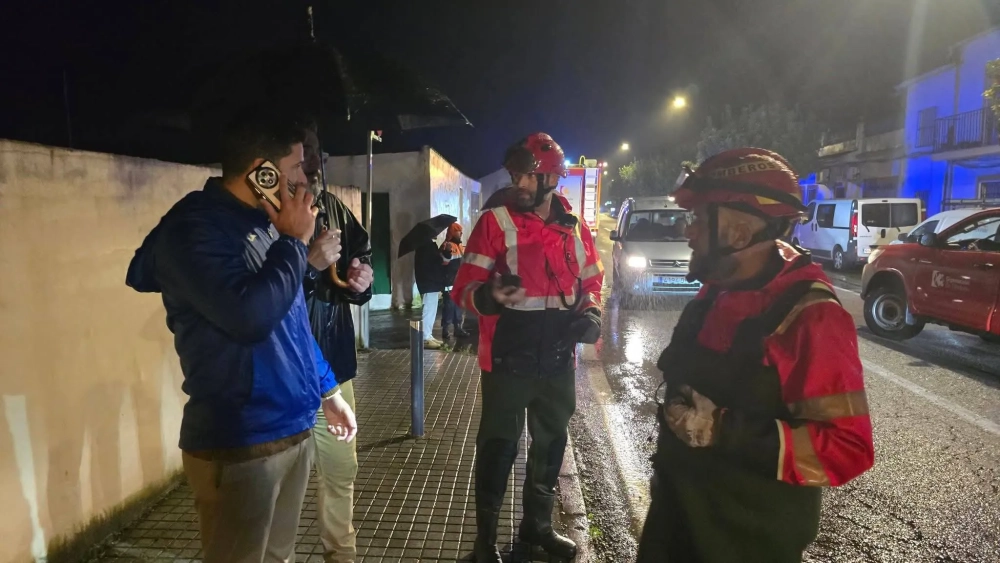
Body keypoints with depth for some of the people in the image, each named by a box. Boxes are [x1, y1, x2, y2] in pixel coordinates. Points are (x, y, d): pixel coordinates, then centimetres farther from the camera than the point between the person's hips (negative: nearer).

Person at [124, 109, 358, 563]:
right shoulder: (193, 226, -16)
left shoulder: (264, 223, 10)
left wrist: (327, 389, 19)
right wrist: (294, 242, -15)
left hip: (294, 431, 8)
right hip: (239, 445, -7)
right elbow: (249, 316, -30)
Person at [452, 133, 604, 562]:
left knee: (551, 443, 19)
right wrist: (489, 295, -35)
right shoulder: (495, 222, -9)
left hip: (558, 361, 5)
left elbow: (591, 280, 17)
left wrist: (590, 313, -2)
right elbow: (465, 287, -13)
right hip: (508, 362, -5)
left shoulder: (575, 228, 4)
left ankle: (538, 523, 41)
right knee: (498, 446, 6)